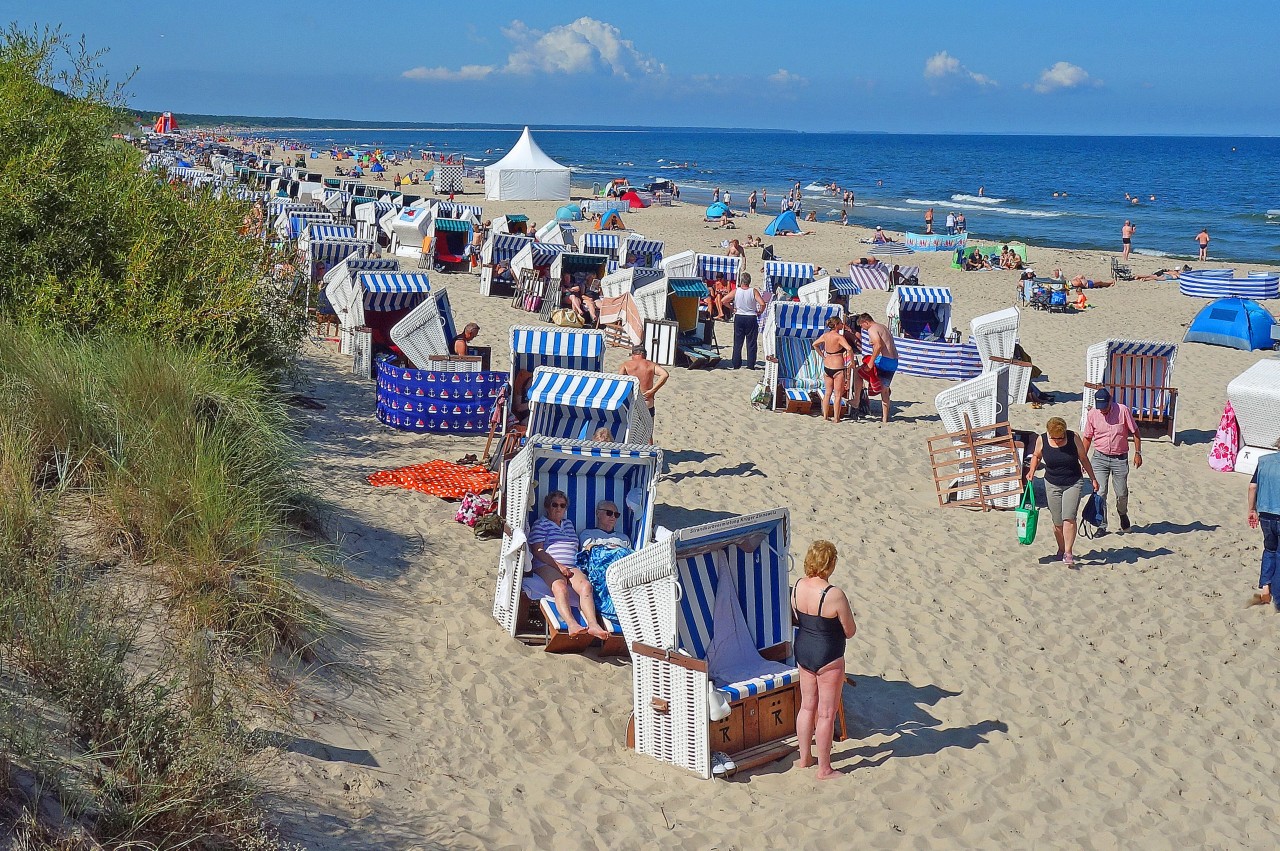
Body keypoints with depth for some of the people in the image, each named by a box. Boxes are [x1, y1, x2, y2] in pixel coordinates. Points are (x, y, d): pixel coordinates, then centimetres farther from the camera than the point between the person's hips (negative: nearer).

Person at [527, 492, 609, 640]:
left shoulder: (568, 523, 30)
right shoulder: (540, 523, 11)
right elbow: (538, 552, -1)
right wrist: (558, 566, -12)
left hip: (571, 566, 5)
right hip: (547, 566, -5)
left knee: (586, 585, -29)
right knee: (560, 587, -38)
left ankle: (593, 625, -47)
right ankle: (572, 624, -57)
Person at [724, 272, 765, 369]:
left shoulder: (736, 291, -5)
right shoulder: (753, 291, -10)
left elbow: (723, 301, -8)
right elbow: (762, 304, -20)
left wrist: (732, 308, 4)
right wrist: (759, 312, -1)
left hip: (738, 318, 2)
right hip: (751, 318, -2)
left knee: (737, 343, 11)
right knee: (751, 343, 5)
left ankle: (736, 364, 12)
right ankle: (750, 365, 4)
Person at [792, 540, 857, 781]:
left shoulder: (797, 586, -6)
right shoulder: (835, 595, -26)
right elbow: (850, 632, -14)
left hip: (802, 651, 7)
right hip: (828, 657, -7)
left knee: (807, 706, 21)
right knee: (826, 714, 6)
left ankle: (804, 757, 35)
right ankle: (824, 769, 17)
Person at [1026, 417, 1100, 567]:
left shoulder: (1074, 438, -10)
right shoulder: (1042, 440, -7)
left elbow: (1083, 458, 2)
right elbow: (1036, 456, 12)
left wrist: (1093, 478, 7)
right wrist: (1032, 472, -4)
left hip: (1074, 483, -2)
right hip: (1053, 485, 2)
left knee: (1069, 518, -16)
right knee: (1058, 522, 4)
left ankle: (1068, 553, -15)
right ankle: (1061, 549, 26)